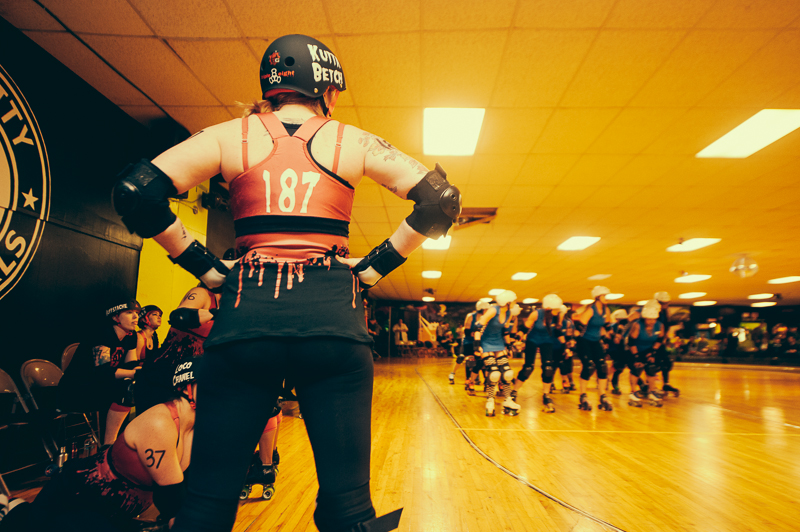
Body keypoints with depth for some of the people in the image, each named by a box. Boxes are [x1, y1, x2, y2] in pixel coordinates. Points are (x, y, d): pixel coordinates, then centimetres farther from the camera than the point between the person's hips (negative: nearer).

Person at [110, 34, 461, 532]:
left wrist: (208, 267, 8)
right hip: (332, 316, -1)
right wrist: (374, 267, 8)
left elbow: (137, 191, 3)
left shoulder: (232, 135, 12)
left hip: (247, 311, 2)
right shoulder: (351, 140, 10)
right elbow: (440, 198, 6)